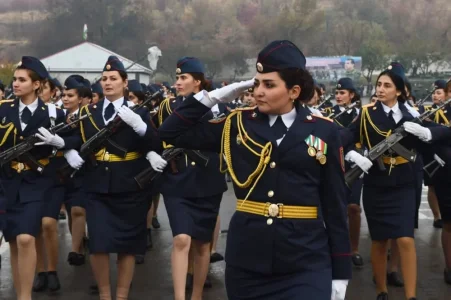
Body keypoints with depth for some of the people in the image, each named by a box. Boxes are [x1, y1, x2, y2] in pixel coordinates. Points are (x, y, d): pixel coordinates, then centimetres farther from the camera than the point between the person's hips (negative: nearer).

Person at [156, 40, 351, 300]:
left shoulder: (323, 131, 0)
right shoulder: (238, 125, 5)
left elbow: (335, 205, 1)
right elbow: (171, 133, 6)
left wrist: (340, 272, -1)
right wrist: (214, 96, -1)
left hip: (306, 267, -2)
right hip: (246, 262, 2)